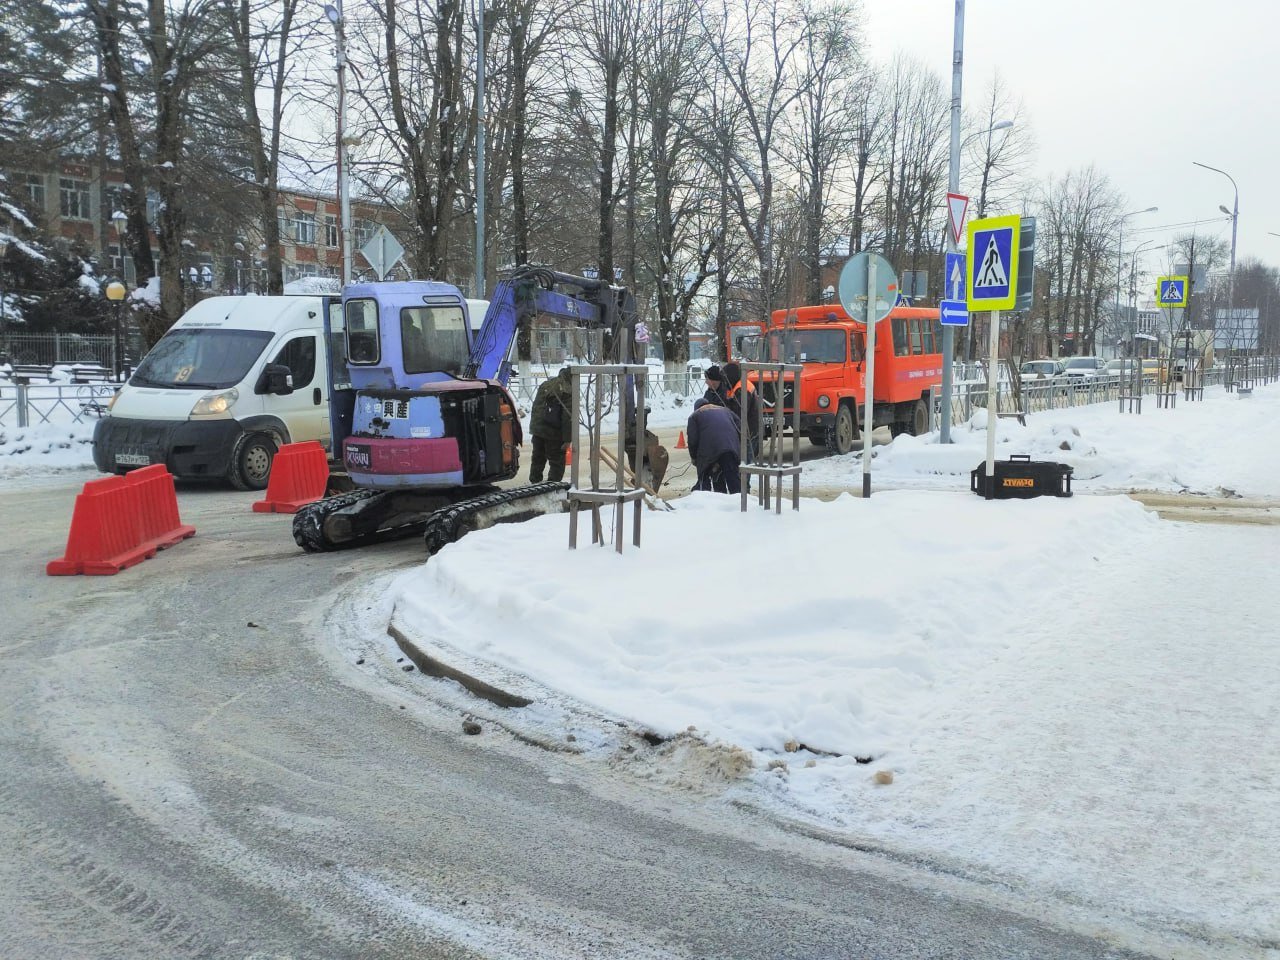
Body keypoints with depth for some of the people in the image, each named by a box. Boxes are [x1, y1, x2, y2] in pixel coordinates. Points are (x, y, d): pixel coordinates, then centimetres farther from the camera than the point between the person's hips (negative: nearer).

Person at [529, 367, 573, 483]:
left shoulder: (544, 386, 12)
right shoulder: (569, 392, -12)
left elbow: (535, 408, 18)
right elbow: (568, 417, -16)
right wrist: (567, 439, -14)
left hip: (537, 430, 7)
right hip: (554, 434, -7)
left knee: (537, 459, 20)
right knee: (557, 462, 0)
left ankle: (534, 482, 30)